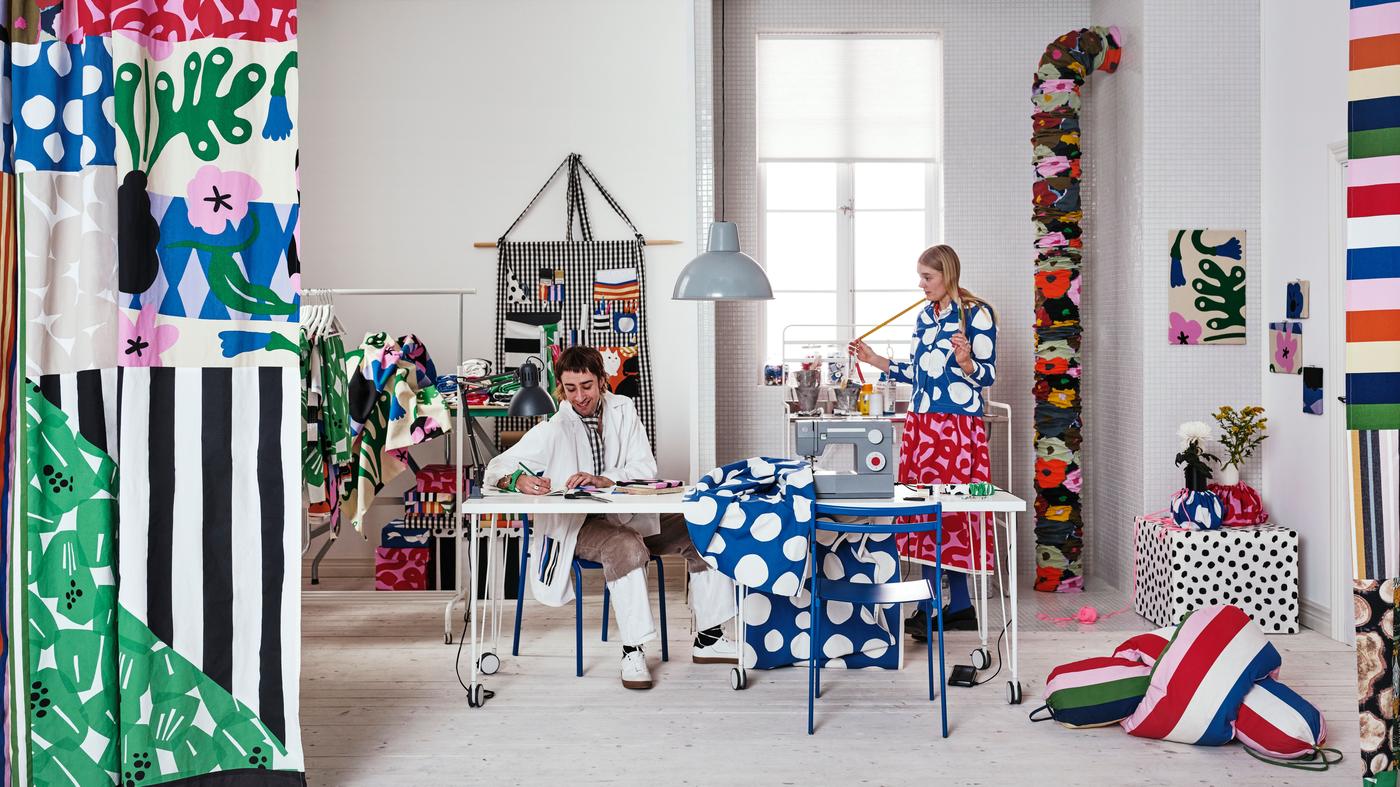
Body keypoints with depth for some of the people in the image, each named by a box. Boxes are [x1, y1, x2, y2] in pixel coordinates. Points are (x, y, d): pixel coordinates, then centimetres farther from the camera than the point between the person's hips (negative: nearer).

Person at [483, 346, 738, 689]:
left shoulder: (622, 409, 3)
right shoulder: (553, 428, -8)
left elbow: (645, 467, -4)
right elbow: (497, 468, -11)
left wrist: (602, 480, -23)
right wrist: (519, 480, -36)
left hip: (628, 513, 5)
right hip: (577, 524, -5)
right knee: (628, 547, -36)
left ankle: (708, 639, -1)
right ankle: (633, 650, -27)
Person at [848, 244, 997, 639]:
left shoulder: (977, 313, -5)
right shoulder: (925, 316, 16)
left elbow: (987, 374, -7)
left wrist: (965, 362, -26)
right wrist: (876, 361, 14)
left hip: (958, 427, -7)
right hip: (921, 424, 7)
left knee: (950, 506, -7)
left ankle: (959, 606, 1)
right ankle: (958, 606, 15)